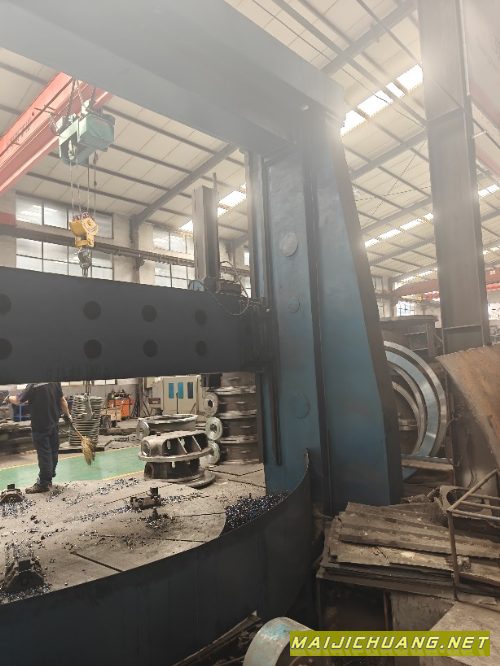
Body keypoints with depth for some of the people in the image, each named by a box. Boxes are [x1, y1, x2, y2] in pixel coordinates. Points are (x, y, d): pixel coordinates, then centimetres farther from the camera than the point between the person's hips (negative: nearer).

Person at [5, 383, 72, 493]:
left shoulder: (33, 386, -20)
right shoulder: (55, 382, -3)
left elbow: (18, 400, -11)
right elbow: (62, 400, 3)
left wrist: (9, 398, 10)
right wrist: (67, 414, 14)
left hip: (40, 427, -6)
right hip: (54, 424, 6)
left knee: (43, 455, 0)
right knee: (53, 452, 13)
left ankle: (43, 484, 8)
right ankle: (48, 479, 27)